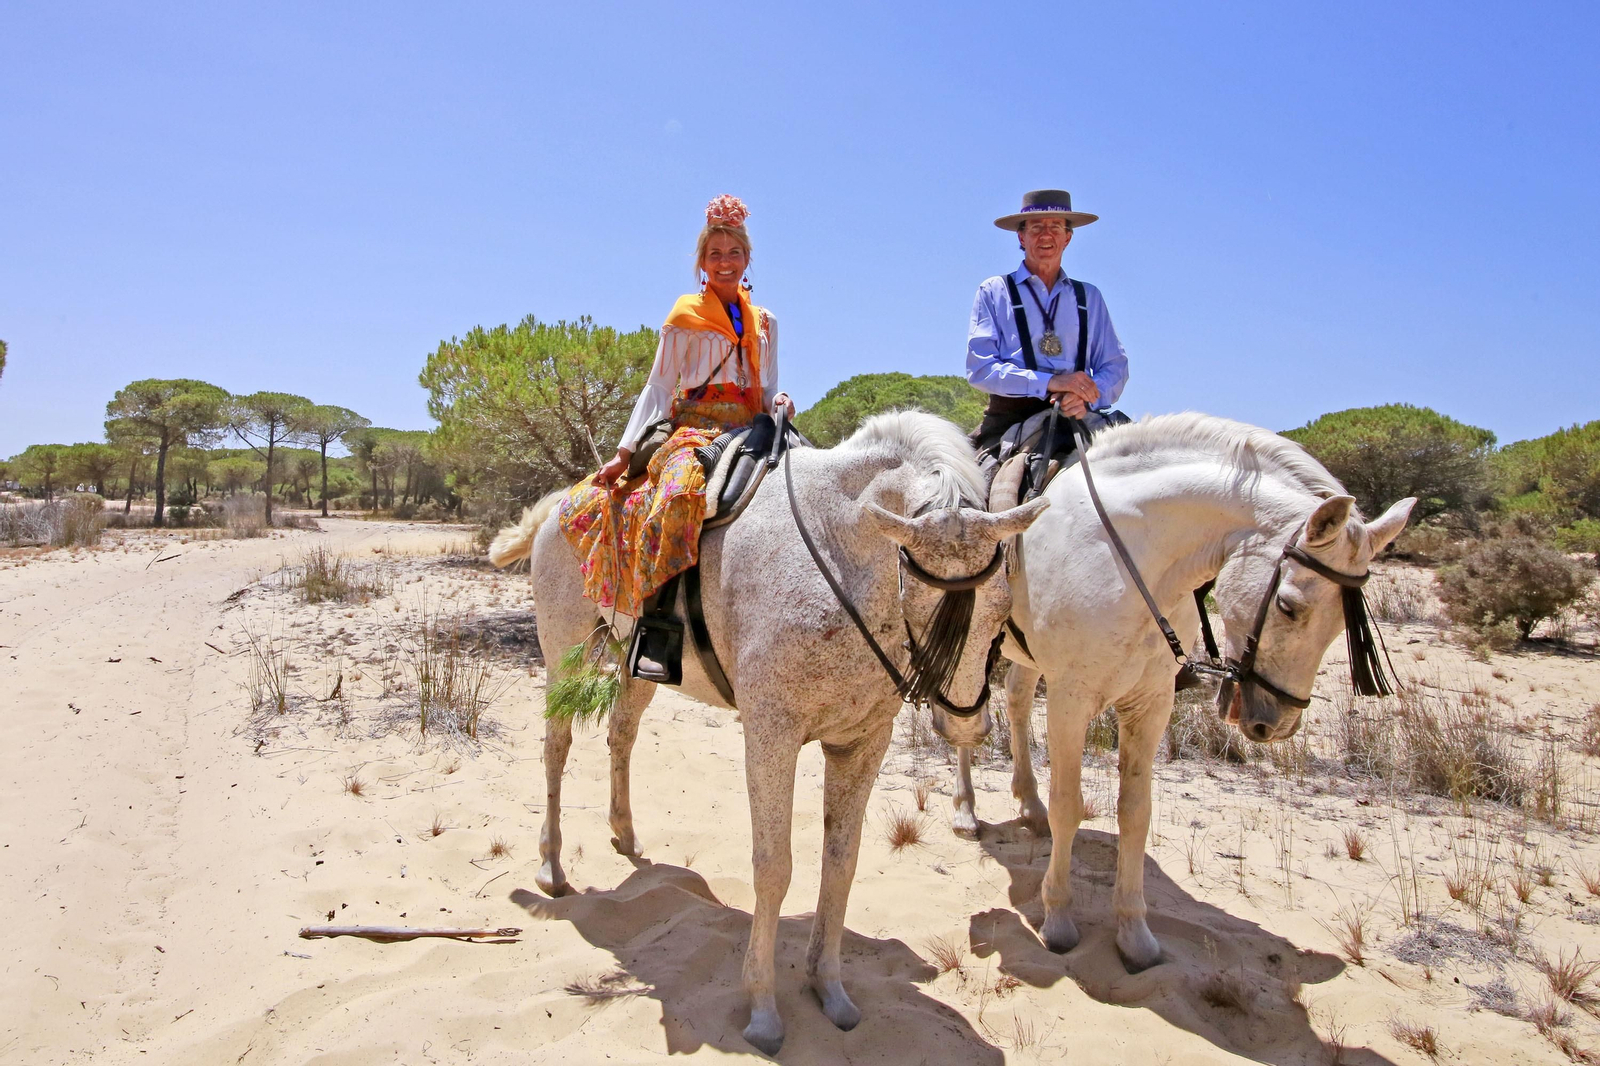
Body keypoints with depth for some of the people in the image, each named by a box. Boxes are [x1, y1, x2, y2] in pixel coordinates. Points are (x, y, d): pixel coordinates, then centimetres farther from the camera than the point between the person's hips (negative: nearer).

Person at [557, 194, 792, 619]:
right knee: (680, 491, -37)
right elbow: (658, 388, 5)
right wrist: (624, 452, -3)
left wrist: (778, 402, -6)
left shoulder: (765, 323, 20)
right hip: (695, 428, -4)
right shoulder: (686, 316, 9)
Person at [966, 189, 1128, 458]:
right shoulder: (994, 292, 11)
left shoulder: (1089, 297, 20)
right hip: (1010, 422, -3)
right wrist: (1049, 382, -13)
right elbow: (979, 368, -1)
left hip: (1076, 421, 3)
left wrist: (1087, 397, -9)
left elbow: (1115, 366, 15)